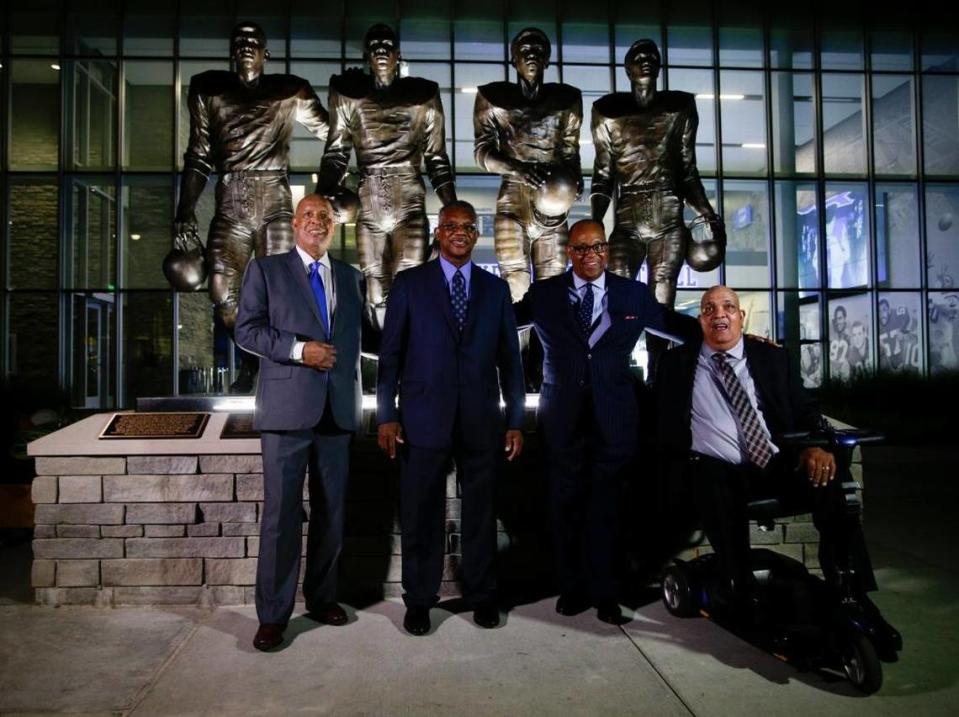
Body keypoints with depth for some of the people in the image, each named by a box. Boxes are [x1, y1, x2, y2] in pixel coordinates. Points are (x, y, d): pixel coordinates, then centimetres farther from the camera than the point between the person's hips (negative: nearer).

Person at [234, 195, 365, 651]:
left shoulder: (350, 277, 16)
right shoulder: (266, 270, 6)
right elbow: (246, 329, -2)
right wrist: (299, 349, -15)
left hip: (338, 410, 4)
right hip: (287, 408, -4)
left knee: (331, 512, 10)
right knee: (281, 514, -2)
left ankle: (321, 597, 27)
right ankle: (272, 614, 10)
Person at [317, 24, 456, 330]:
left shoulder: (423, 95, 8)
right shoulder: (348, 94, 9)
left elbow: (437, 158, 10)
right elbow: (336, 154, 7)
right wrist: (322, 199, -8)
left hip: (410, 205, -1)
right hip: (368, 206, 1)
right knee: (376, 296, 3)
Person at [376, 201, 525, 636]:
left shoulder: (496, 288, 10)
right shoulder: (409, 284, 4)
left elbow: (509, 358, 9)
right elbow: (390, 354, 2)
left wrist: (515, 420, 5)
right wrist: (386, 415, -4)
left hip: (481, 420, 2)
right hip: (424, 418, -1)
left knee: (481, 511, 10)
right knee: (421, 514, 6)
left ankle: (481, 595, 26)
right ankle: (418, 599, 22)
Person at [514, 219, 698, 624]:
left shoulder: (634, 295, 5)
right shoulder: (543, 294, 4)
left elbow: (676, 325, 11)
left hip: (612, 418, 0)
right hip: (561, 418, 1)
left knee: (604, 508, 8)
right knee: (565, 507, 10)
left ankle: (603, 593, 23)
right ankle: (572, 589, 26)